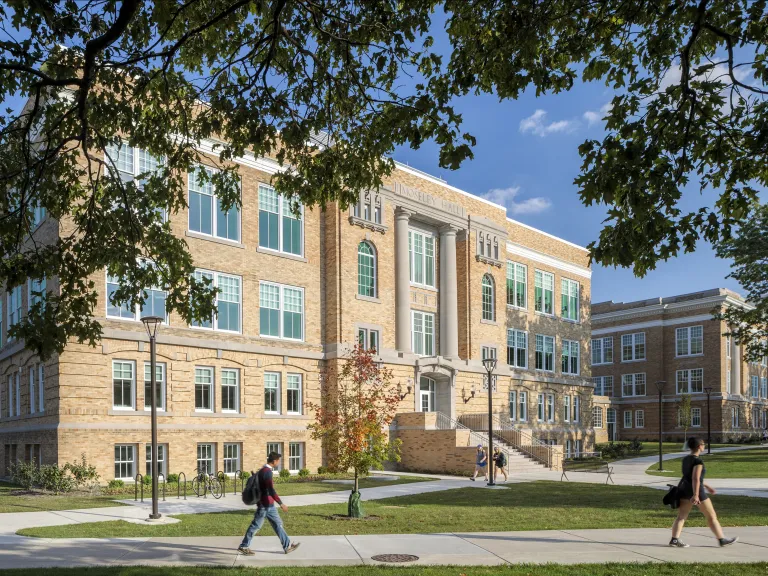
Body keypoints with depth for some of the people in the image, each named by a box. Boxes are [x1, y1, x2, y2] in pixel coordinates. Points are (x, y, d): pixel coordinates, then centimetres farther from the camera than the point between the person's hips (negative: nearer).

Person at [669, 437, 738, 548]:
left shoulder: (685, 459, 11)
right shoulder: (698, 461, -15)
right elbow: (695, 479, -23)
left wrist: (706, 486, 27)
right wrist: (696, 495, -26)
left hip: (684, 490, 7)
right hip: (696, 491, -7)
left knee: (681, 517, 3)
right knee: (711, 516, 8)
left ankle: (674, 539, -8)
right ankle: (722, 540, 17)